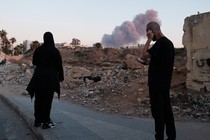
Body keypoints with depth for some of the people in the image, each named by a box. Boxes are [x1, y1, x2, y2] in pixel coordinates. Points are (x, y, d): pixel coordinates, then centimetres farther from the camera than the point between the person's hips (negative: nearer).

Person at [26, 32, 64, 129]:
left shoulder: (38, 49, 2)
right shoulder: (55, 51, -7)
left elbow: (34, 62, 11)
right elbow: (59, 65, -6)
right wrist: (61, 77, 4)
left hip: (39, 76, 4)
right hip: (50, 77, -3)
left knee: (38, 99, 12)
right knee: (47, 100, 1)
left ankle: (37, 121, 19)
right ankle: (46, 122, 3)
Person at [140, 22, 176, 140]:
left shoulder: (161, 43, -16)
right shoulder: (168, 42, 13)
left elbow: (143, 56, -19)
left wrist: (149, 40, -15)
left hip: (157, 84, -9)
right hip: (164, 83, 9)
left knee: (158, 112, -3)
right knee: (167, 110, 13)